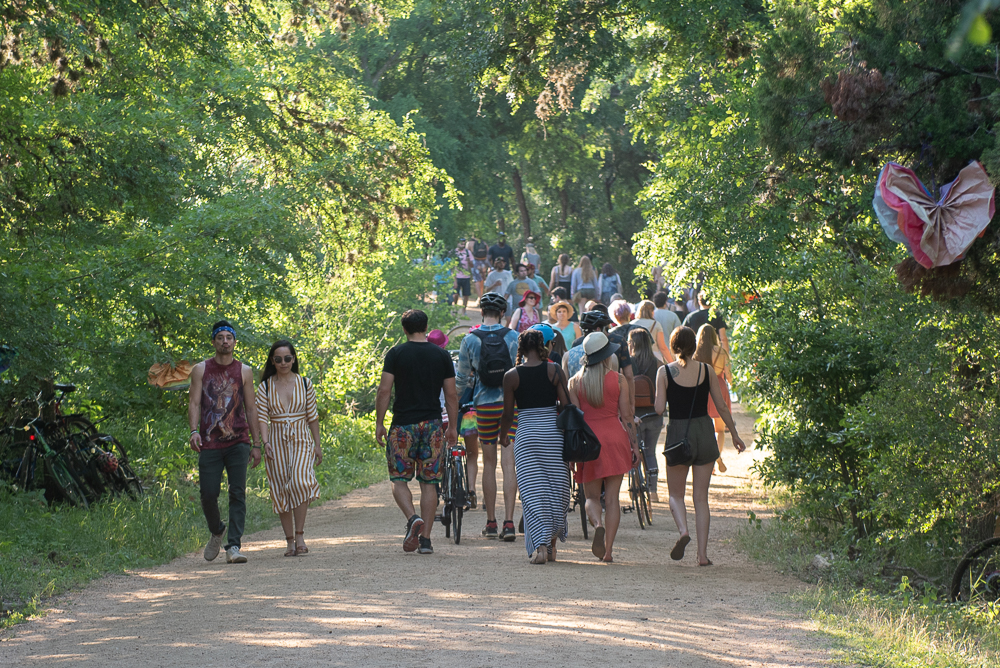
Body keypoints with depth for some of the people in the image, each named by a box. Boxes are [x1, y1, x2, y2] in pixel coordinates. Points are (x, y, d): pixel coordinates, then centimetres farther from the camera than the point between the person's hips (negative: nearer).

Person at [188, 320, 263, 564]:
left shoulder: (244, 371, 9)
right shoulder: (201, 370, 7)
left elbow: (251, 408, 12)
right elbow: (194, 402, 2)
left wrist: (256, 444, 8)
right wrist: (194, 430, -16)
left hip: (238, 442, 0)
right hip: (209, 444, 0)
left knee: (238, 494, -10)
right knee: (208, 494, -2)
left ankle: (233, 546, -13)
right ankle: (217, 532, 27)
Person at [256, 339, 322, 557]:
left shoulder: (305, 384, 5)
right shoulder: (265, 387, 4)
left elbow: (312, 416, 8)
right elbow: (262, 417, -2)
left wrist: (317, 445, 7)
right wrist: (265, 441, -17)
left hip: (301, 440, -1)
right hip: (277, 441, 1)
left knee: (300, 481, -22)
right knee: (281, 490, 1)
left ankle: (300, 535, -14)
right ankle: (290, 541, 7)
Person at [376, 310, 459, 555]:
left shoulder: (396, 354, -3)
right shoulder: (442, 355, 4)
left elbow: (384, 390, -7)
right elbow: (451, 394, 6)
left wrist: (379, 423, 1)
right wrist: (452, 427, 15)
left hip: (403, 424, -2)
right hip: (433, 424, 2)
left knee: (399, 480, 8)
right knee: (429, 483, 7)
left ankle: (412, 518, -18)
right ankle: (425, 539, 4)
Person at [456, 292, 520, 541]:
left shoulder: (470, 340, -2)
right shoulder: (514, 337, -2)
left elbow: (462, 378, 5)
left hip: (485, 405, 0)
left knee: (489, 464, 10)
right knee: (509, 464, -1)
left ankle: (490, 523, 13)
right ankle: (509, 522, -9)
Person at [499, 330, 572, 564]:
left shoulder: (511, 376, -2)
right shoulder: (554, 370, -2)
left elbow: (508, 413, 3)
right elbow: (566, 404, -2)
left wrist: (502, 436, 21)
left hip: (526, 434, -1)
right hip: (553, 432, 1)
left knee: (532, 492, 0)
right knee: (556, 488, 13)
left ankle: (540, 545, -11)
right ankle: (551, 542, 19)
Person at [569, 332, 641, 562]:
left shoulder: (575, 382, 0)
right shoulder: (618, 379, -2)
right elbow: (626, 415, -2)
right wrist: (634, 444, 5)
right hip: (614, 437, -1)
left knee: (592, 496, 12)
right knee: (612, 498, 4)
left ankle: (598, 524, -21)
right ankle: (608, 550, -1)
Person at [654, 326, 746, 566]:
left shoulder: (665, 372, -6)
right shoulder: (707, 371, 0)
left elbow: (659, 409, -10)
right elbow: (721, 407, 4)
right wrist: (734, 434, 15)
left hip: (677, 434, -2)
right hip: (704, 433, 2)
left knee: (676, 493, 14)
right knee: (701, 497, 8)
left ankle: (683, 531, -15)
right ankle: (703, 553, 4)